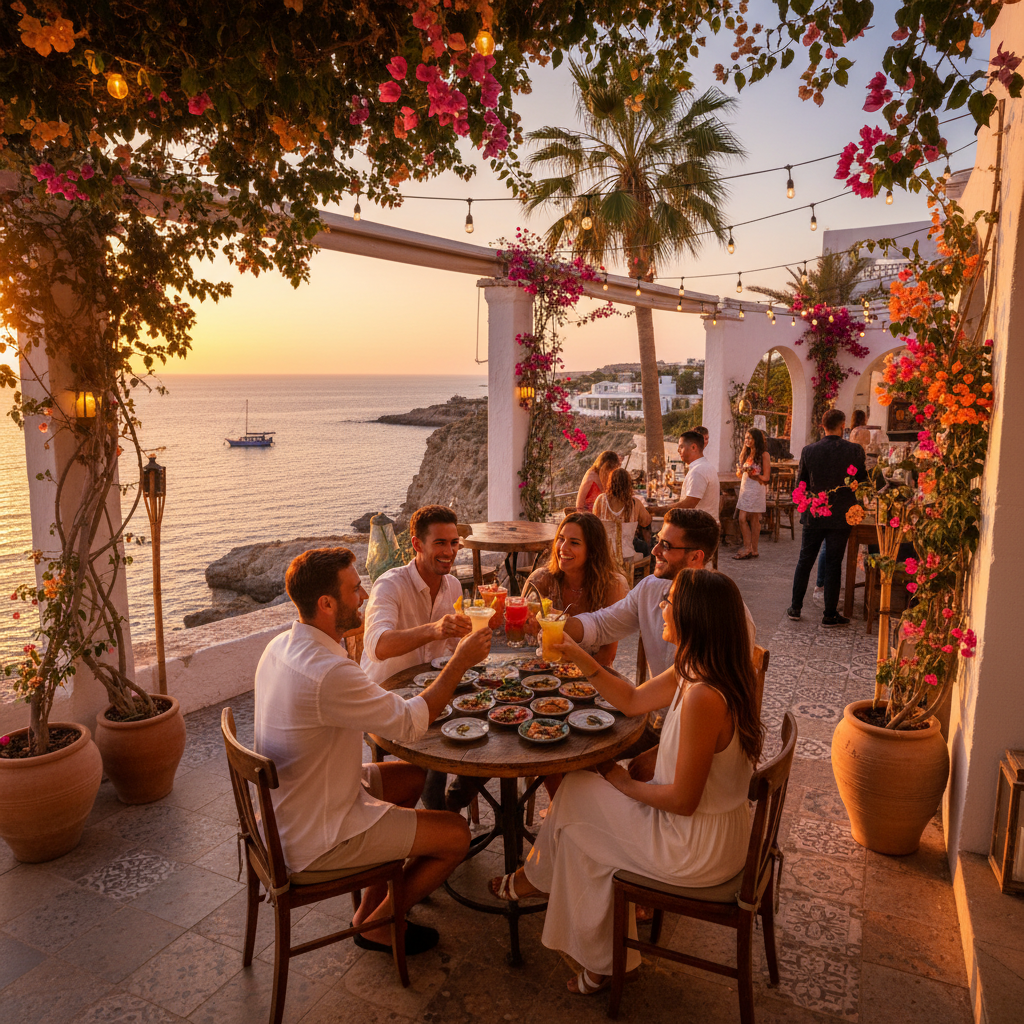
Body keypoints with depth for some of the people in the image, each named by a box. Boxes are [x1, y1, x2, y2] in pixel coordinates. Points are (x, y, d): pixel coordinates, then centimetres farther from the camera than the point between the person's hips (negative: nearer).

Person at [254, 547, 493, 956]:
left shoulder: (281, 646, -3)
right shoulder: (327, 673, -34)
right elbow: (411, 723, -25)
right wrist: (461, 660, -15)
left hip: (287, 808, 9)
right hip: (314, 839, -9)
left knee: (411, 776, 22)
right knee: (456, 835, -2)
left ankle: (374, 902, 28)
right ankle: (377, 923, 20)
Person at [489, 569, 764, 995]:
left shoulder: (702, 697, -33)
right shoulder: (691, 671, -3)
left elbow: (683, 800, -27)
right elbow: (632, 700, 9)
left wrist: (627, 785, -10)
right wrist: (579, 656, 1)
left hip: (699, 848, -8)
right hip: (717, 827, 9)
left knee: (575, 798, 4)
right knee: (581, 787, 16)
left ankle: (535, 879, 36)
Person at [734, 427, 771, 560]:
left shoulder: (763, 455, -6)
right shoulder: (746, 453, 14)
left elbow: (766, 477, -8)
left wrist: (753, 474, -22)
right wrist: (740, 471, -3)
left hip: (757, 489, -6)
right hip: (744, 488, 6)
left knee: (754, 520, 0)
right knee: (742, 519, 1)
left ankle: (753, 549, 8)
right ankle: (747, 547, 9)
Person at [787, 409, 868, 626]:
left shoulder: (809, 451, -7)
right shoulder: (854, 450, -11)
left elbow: (800, 484, 0)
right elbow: (862, 478, 1)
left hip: (813, 515, 1)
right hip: (840, 516, -1)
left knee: (805, 561, 13)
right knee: (833, 564, 6)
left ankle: (795, 607, 19)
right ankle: (830, 614, 11)